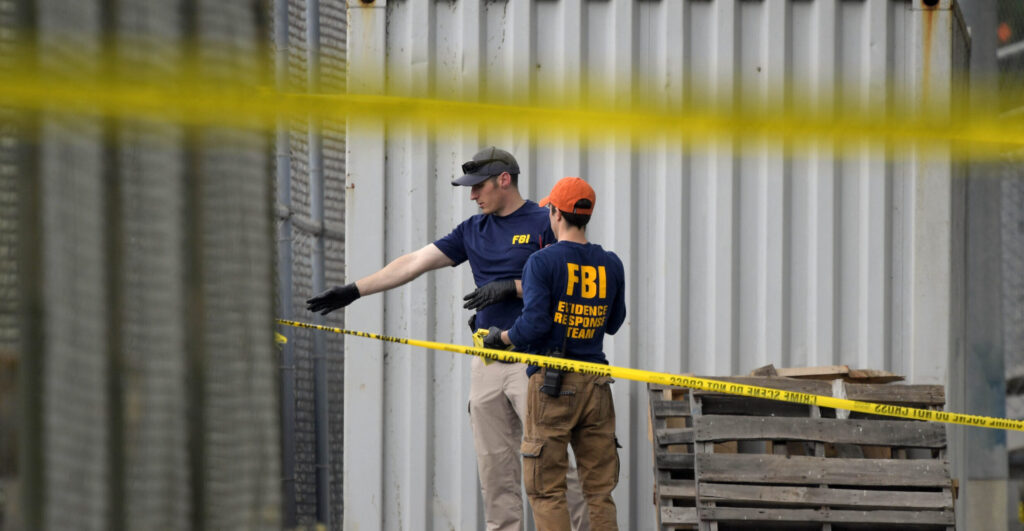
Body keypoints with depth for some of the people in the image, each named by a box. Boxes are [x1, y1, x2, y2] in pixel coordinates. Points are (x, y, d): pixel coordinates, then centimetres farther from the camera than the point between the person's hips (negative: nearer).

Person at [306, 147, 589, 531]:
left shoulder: (544, 223, -3)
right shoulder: (474, 230, 15)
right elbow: (413, 264, 13)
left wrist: (512, 287, -16)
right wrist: (354, 291, 9)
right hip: (487, 363, 6)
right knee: (493, 464, 4)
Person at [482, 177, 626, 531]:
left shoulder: (542, 262, -8)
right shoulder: (610, 264, 7)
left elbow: (535, 324, -16)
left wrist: (500, 338, 1)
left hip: (551, 385, -5)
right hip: (595, 383, 5)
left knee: (546, 489, -1)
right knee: (599, 489, 9)